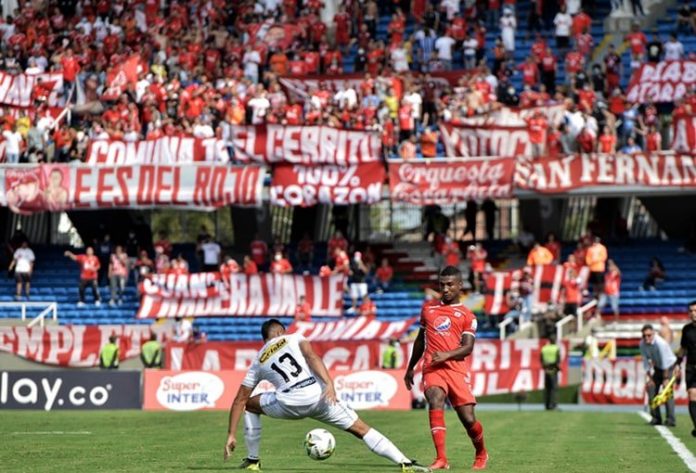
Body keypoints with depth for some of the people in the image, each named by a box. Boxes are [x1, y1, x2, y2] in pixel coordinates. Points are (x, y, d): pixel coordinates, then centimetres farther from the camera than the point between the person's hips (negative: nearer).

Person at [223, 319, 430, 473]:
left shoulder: (257, 363, 25)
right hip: (318, 395, -1)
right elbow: (311, 357, -3)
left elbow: (239, 400, 24)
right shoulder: (294, 338, 20)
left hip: (290, 403, 1)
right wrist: (329, 384, -14)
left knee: (249, 405, 30)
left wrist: (231, 434, 27)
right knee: (362, 430, 7)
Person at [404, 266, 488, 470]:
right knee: (435, 402, -28)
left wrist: (447, 355, -23)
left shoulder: (467, 316, 7)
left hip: (456, 369, -1)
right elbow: (420, 340, 29)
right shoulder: (428, 308, 18)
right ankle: (441, 459, -33)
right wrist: (410, 368, 31)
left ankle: (481, 453, 28)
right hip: (432, 368, 1)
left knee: (468, 419, -4)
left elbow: (467, 348, -5)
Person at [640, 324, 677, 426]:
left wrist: (666, 379, -26)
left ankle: (671, 420, -19)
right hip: (657, 368, 6)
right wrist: (649, 378, -8)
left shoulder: (660, 343, -32)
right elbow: (646, 362, -5)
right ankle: (656, 418, 5)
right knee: (651, 389, -4)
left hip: (670, 366, -6)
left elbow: (665, 362, -29)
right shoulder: (642, 344, -13)